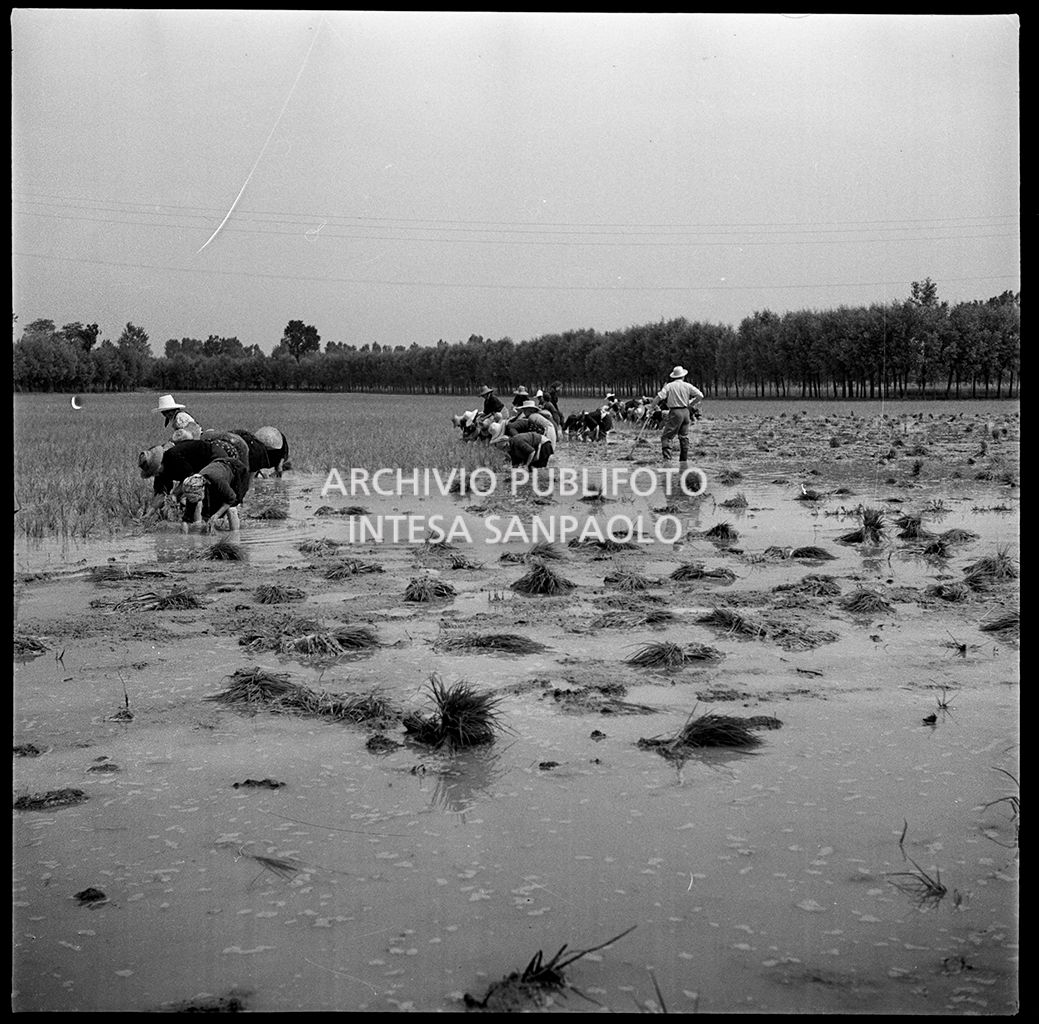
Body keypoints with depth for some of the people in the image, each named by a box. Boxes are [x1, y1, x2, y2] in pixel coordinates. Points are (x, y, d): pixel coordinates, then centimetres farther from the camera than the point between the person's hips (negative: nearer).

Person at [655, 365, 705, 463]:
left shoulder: (669, 386, -2)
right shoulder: (687, 386, 5)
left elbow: (660, 397, -12)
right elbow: (700, 396, 1)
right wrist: (691, 404, 13)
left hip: (675, 412, -4)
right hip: (685, 411, 4)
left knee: (666, 436, -4)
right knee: (684, 436, 15)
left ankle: (667, 458, -18)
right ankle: (684, 459, 19)